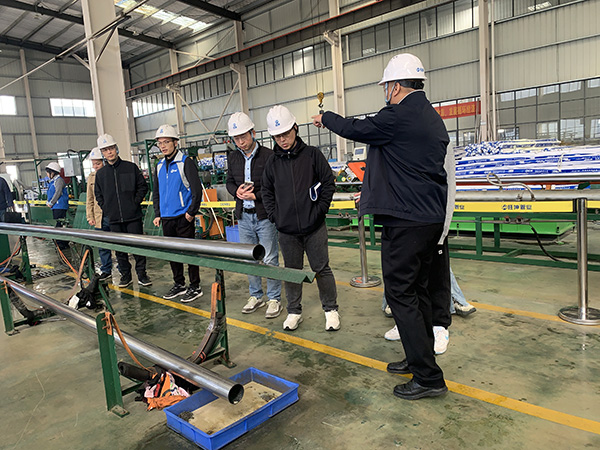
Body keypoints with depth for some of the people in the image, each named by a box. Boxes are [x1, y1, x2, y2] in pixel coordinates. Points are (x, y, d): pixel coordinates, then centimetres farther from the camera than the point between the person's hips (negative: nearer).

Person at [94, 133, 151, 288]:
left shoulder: (131, 167, 2)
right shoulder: (100, 174, 9)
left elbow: (143, 186, 4)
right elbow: (98, 195, 18)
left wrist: (135, 203, -5)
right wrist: (106, 210, 5)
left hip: (133, 216, -3)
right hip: (114, 219, 3)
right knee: (119, 249, 9)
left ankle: (141, 274, 12)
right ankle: (125, 275, 21)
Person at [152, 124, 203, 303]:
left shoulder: (186, 162, -8)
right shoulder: (160, 166, 13)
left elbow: (197, 190, -12)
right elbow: (156, 193, 20)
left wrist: (191, 212, -13)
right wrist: (157, 214, 12)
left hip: (183, 217, -7)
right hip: (166, 218, 7)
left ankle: (195, 287, 10)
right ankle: (179, 284, 27)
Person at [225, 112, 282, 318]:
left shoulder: (268, 156, -11)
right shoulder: (233, 157, 8)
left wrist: (256, 195, -18)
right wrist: (237, 191, -6)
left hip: (265, 216, -6)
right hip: (244, 217, 6)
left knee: (270, 261, 2)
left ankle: (274, 299, 17)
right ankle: (255, 296, 31)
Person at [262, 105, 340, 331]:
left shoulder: (312, 154, -4)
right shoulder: (272, 162, 4)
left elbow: (329, 183, -2)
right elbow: (267, 192, 13)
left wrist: (320, 210, -7)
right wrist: (275, 216, 2)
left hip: (314, 227, -2)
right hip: (287, 230, 3)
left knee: (321, 269, 7)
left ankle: (330, 309, 25)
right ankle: (294, 311, 29)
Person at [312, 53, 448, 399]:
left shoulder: (398, 117, -14)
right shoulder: (433, 118, 15)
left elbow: (356, 129, 0)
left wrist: (326, 118, 22)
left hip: (406, 221, -10)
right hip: (432, 217, 10)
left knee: (401, 293, -2)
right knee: (417, 290, 18)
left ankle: (428, 377, 4)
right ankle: (420, 358, 31)